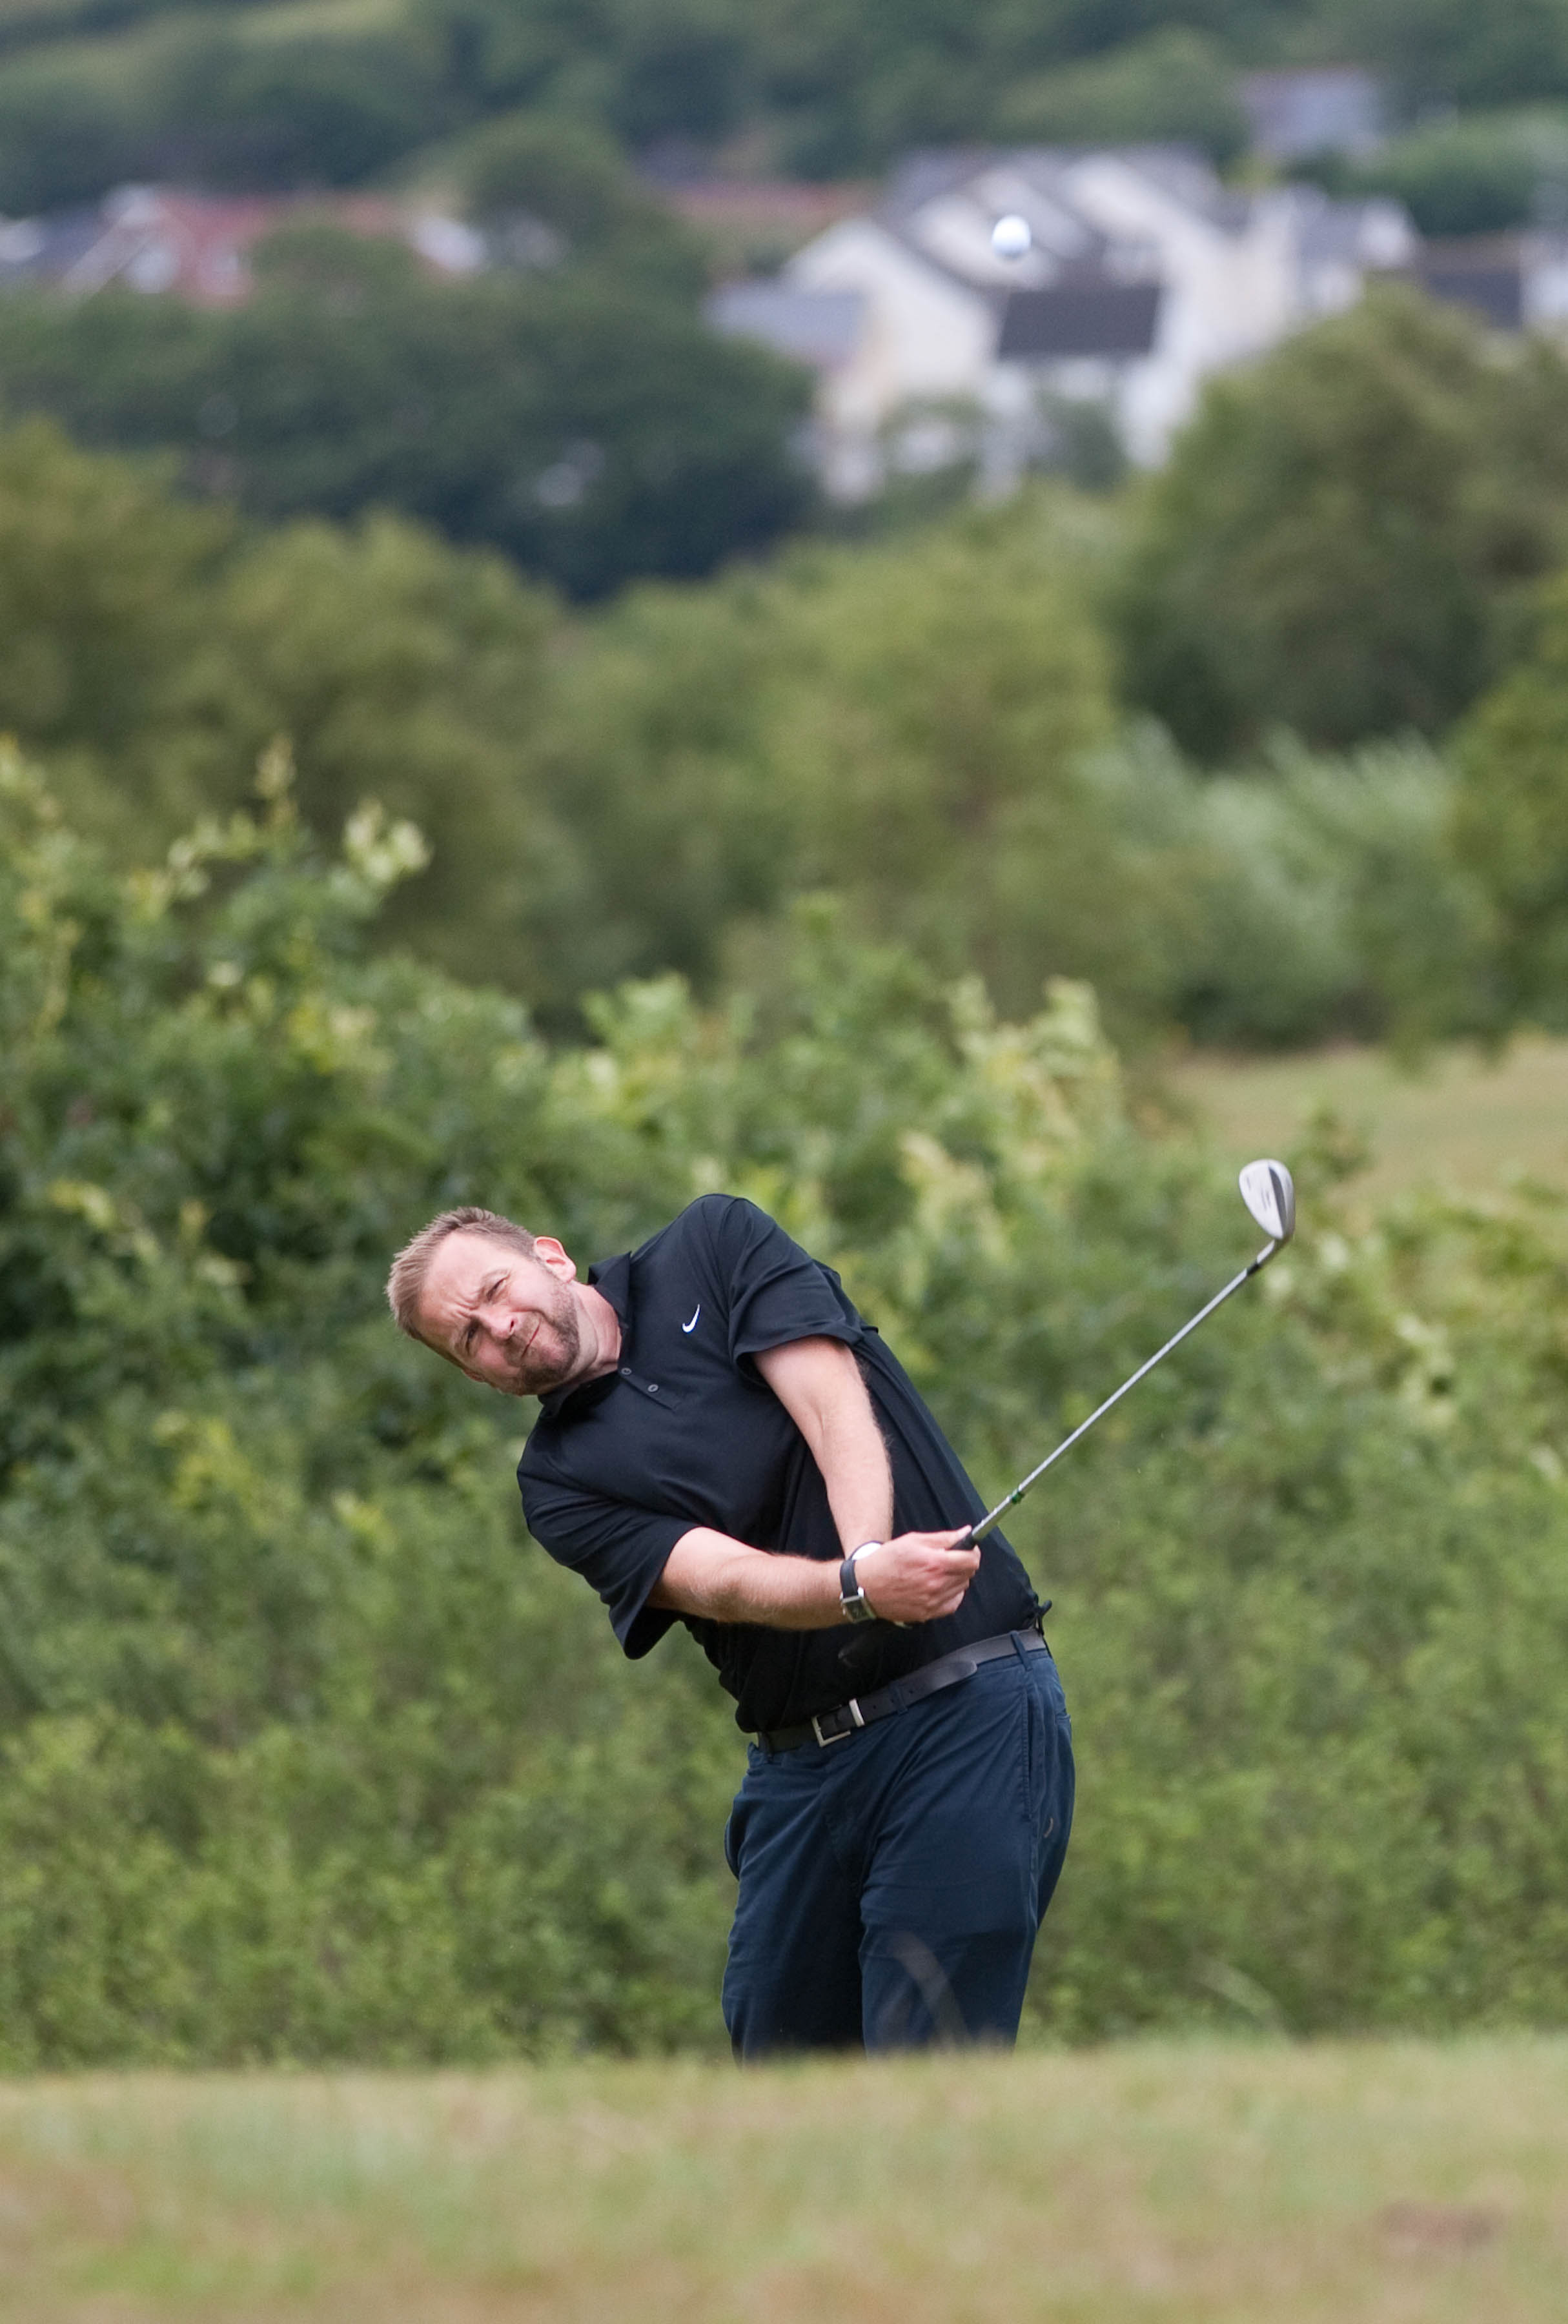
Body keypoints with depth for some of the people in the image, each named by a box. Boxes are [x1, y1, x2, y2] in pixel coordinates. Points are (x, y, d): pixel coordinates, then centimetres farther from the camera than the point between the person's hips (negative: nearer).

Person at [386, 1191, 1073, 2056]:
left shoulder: (715, 1246, 4)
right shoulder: (559, 1483, 6)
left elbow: (833, 1403, -9)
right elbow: (717, 1578, -11)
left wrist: (872, 1554, -29)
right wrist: (861, 1588, -32)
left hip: (965, 1698, -5)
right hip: (799, 1758, 5)